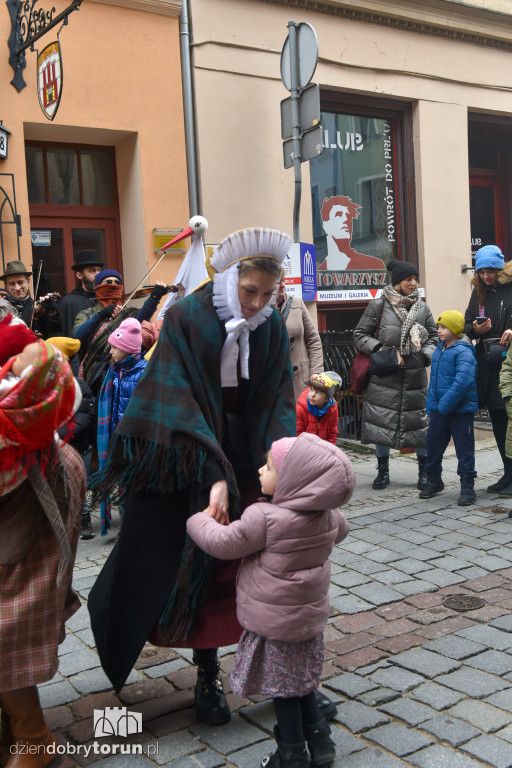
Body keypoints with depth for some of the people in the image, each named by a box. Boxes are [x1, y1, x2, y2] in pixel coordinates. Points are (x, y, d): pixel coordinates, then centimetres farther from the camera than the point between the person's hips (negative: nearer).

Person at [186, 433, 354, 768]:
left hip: (275, 623, -7)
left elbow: (223, 543, -17)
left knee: (283, 688, 9)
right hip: (311, 615, 7)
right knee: (301, 681, 22)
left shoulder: (265, 518, -26)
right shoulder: (327, 516, -5)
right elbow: (341, 530, 18)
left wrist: (201, 521, 3)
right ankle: (319, 739, 26)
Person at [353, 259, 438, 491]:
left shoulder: (422, 308, 9)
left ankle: (424, 471, 21)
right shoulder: (378, 305, -1)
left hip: (415, 376, 2)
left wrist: (427, 355, -2)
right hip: (384, 378, -2)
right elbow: (360, 335, 2)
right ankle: (383, 471, 19)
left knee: (420, 421, 4)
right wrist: (380, 350, -12)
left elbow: (433, 337, 17)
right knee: (382, 422, 3)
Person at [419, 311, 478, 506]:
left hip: (461, 410, -7)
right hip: (439, 410, 8)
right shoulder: (438, 350, 12)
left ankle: (467, 487, 11)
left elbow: (463, 381, -25)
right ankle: (433, 481, 29)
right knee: (433, 444, 12)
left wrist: (446, 404, -25)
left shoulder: (463, 352, -14)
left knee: (464, 449, 1)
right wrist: (431, 405, 15)